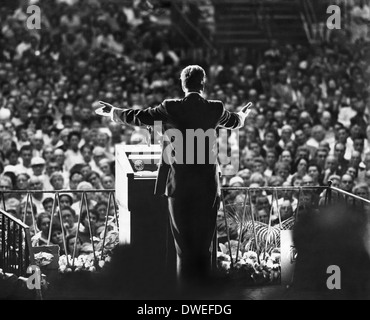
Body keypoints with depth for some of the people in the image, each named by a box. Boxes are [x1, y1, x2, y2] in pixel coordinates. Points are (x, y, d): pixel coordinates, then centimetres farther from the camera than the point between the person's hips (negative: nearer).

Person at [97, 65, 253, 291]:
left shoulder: (171, 109, -7)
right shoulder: (216, 109, 1)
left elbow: (137, 117, 3)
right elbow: (234, 122, 23)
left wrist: (112, 111, 22)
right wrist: (243, 114, 47)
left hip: (180, 186, -2)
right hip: (208, 187, 2)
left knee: (184, 247, 4)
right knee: (204, 247, 8)